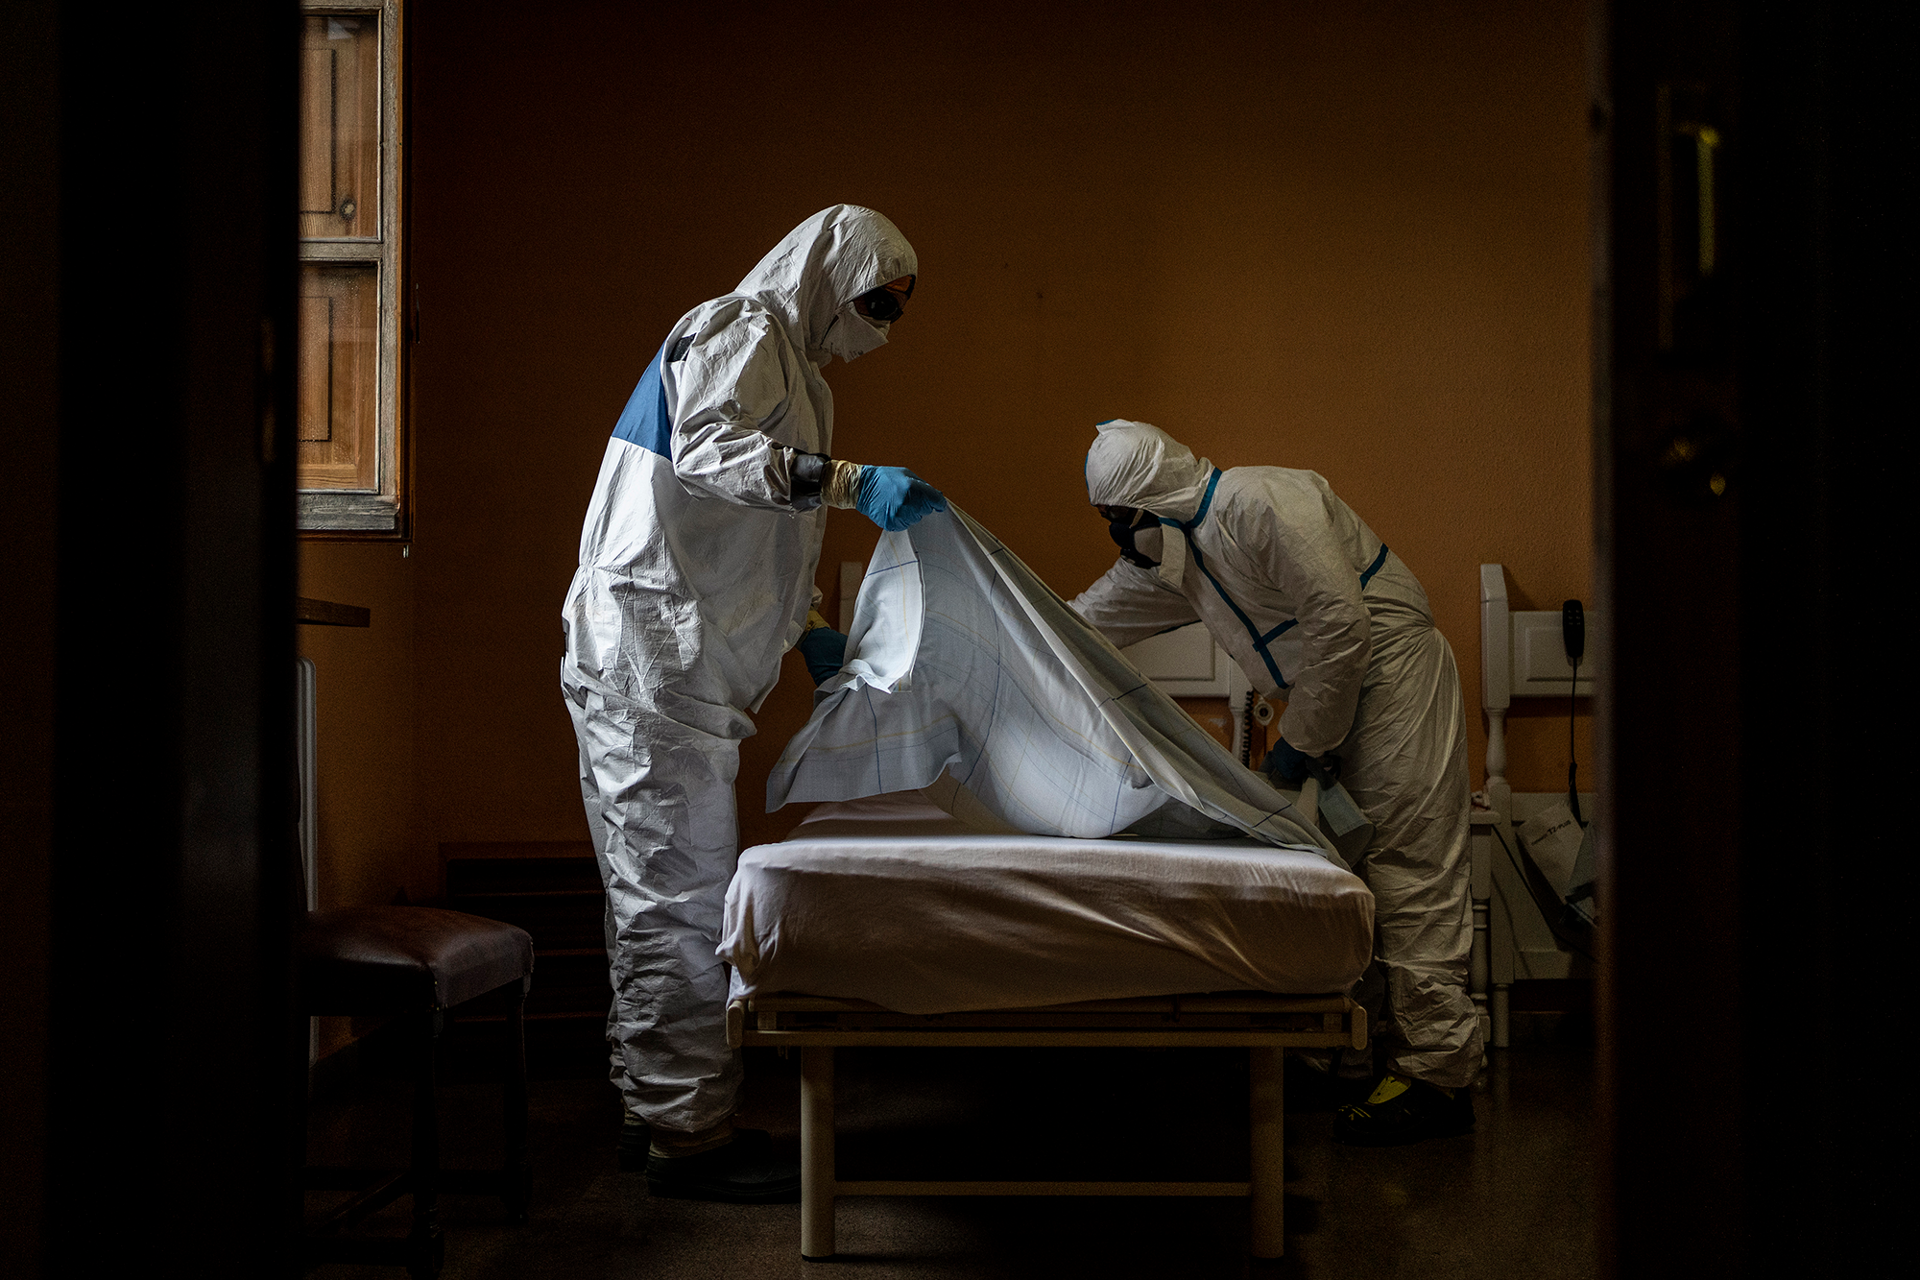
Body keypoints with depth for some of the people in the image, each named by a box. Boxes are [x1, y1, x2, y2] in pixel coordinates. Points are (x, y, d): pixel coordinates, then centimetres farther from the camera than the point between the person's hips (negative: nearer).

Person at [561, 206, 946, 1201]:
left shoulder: (793, 367, 25)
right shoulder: (741, 331, -6)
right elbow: (707, 448, -26)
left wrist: (808, 633, 21)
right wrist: (852, 482, -33)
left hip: (680, 665, 11)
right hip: (649, 653, -10)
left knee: (654, 892, 14)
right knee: (684, 892, -9)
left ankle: (655, 1112, 22)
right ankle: (689, 1136, -5)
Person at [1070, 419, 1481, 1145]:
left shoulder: (1259, 503, -18)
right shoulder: (1170, 553, 11)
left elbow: (1339, 621, -23)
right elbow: (1086, 621, 22)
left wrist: (1300, 742, -17)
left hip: (1392, 673, -10)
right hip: (1331, 697, 10)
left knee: (1407, 874, -12)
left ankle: (1437, 1076, -13)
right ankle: (1350, 1054, 13)